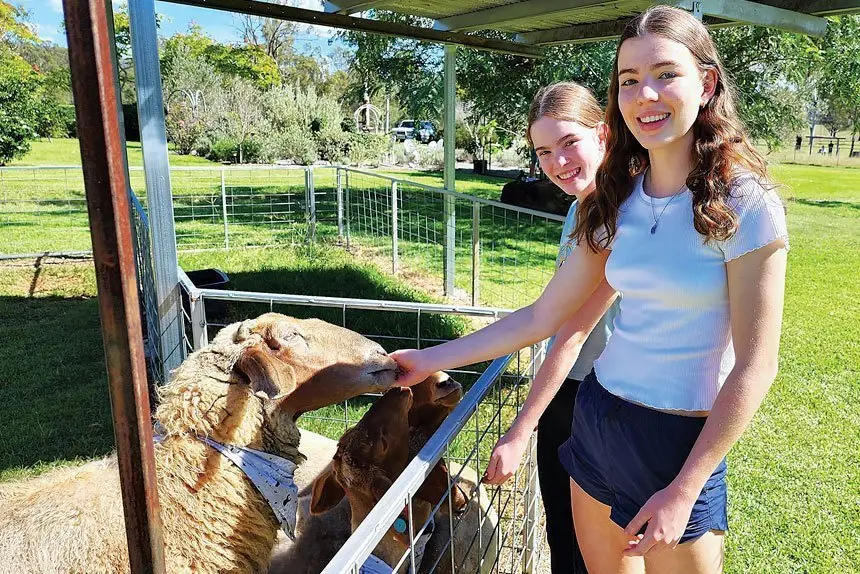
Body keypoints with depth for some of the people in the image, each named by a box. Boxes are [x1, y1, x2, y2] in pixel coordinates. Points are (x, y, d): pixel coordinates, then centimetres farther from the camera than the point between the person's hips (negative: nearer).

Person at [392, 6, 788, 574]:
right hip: (597, 418, 5)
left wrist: (684, 490, -15)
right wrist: (433, 358, 1)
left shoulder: (743, 203, -14)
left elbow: (755, 364, -14)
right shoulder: (618, 202, 1)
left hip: (682, 442, -5)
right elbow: (540, 318, 3)